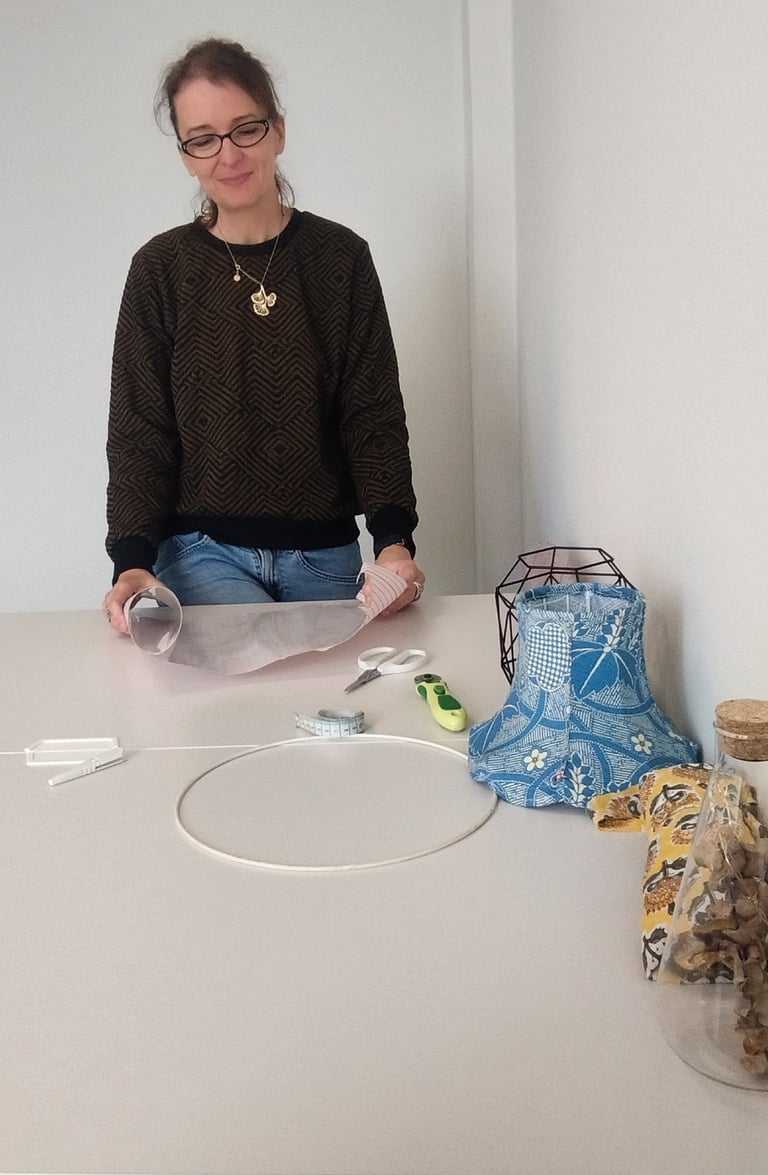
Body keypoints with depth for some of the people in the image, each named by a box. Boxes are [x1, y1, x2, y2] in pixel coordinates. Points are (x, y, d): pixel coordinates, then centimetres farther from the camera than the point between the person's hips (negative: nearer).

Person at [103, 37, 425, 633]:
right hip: (204, 554, -1)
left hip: (327, 556, 2)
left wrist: (394, 539, -16)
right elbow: (138, 432, 0)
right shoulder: (161, 270, 1)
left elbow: (374, 416, 0)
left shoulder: (341, 256, 3)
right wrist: (132, 559, -16)